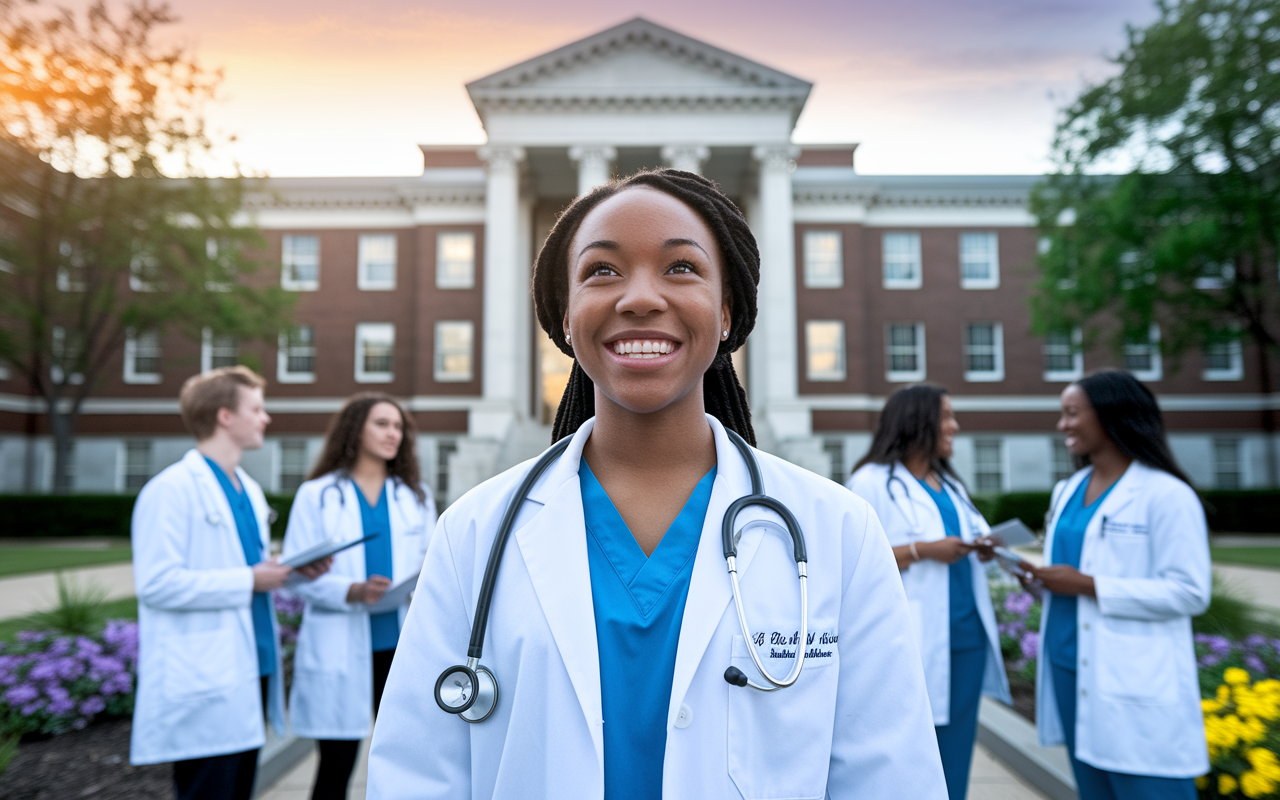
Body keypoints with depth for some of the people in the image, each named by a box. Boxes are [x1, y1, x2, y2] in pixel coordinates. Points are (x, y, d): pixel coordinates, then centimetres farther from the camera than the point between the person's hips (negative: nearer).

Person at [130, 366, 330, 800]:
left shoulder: (248, 489, 16)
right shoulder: (172, 489, -12)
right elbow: (156, 583, -21)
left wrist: (294, 568, 5)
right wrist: (249, 581, -18)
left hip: (249, 673, 9)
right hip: (204, 685, -8)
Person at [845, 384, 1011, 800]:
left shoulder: (950, 484, 18)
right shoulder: (872, 482, -7)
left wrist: (983, 548, 3)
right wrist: (921, 550, -20)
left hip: (966, 638, 7)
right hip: (915, 644, -7)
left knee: (955, 756, 11)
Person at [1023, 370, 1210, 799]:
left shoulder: (1165, 494, -12)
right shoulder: (1068, 491, 11)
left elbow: (1190, 593, -16)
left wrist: (1088, 586, -19)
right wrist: (1042, 577, -3)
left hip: (1135, 686, -7)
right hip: (1069, 668, 7)